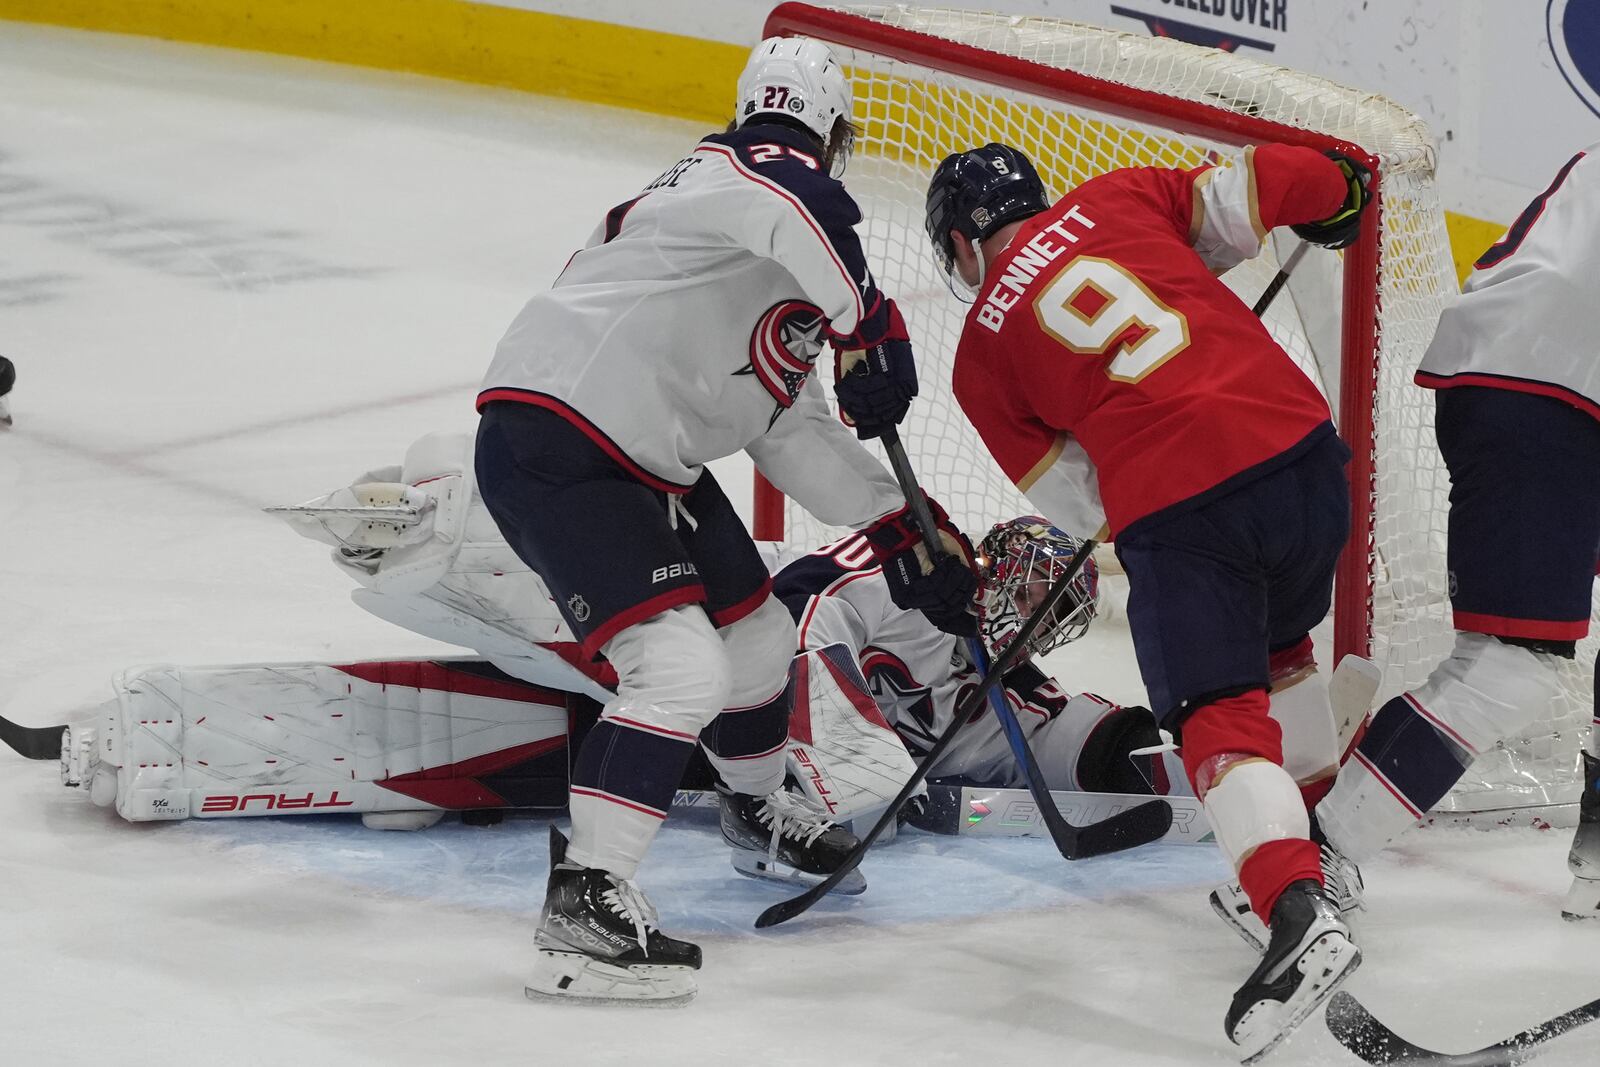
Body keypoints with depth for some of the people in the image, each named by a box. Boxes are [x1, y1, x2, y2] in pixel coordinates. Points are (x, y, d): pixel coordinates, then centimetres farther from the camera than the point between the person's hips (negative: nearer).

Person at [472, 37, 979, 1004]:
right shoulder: (771, 170, -10)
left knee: (758, 635, 23)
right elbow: (794, 204, -39)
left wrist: (907, 534, 15)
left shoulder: (771, 274, 21)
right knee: (680, 665, -21)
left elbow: (793, 434, 20)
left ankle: (760, 806, 51)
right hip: (549, 449, -10)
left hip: (645, 463, 10)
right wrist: (870, 326, -30)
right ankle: (584, 905, -20)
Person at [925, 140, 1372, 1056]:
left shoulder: (983, 350, 12)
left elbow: (1079, 498, 11)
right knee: (1279, 646, 31)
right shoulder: (1114, 200, 17)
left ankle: (1301, 912, -23)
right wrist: (1338, 190, 26)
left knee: (1220, 718, -2)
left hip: (1177, 514, -5)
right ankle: (1316, 842, 42)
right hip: (1301, 446, 5)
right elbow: (1245, 197, 8)